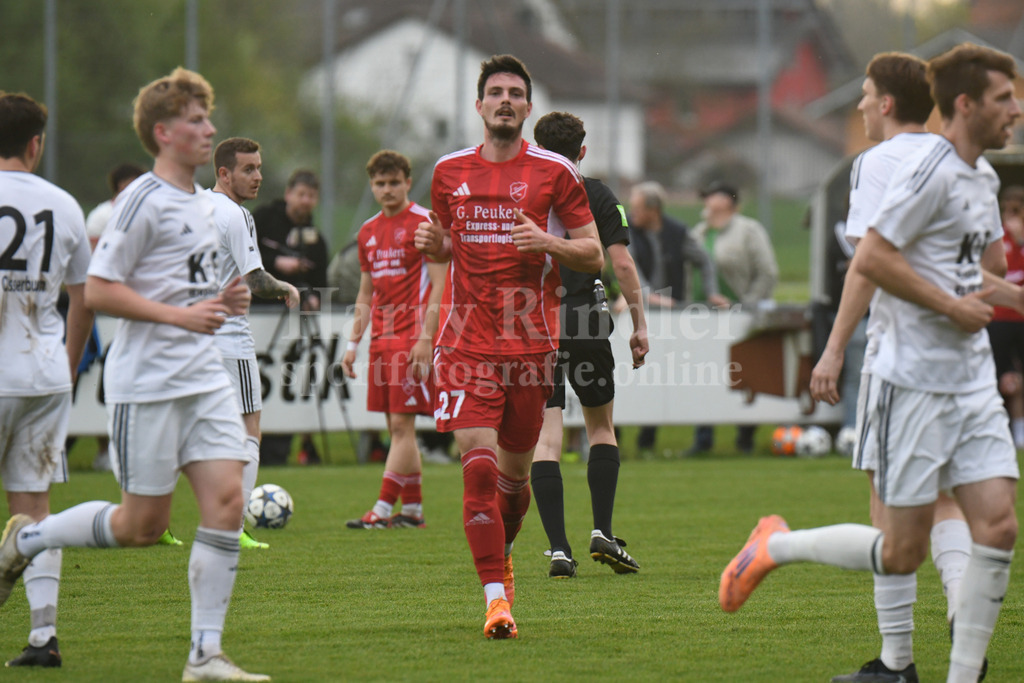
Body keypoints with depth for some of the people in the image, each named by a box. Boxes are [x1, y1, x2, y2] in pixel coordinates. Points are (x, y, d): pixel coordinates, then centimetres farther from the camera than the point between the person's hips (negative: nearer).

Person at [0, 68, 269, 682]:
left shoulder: (203, 203, 15)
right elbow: (99, 290, -15)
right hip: (147, 383, -7)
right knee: (143, 526, -2)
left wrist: (222, 301, 7)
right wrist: (183, 315, -20)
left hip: (205, 377, 7)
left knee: (227, 498, -6)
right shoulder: (144, 201, -11)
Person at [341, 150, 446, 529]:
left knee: (401, 424, -9)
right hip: (381, 338, 7)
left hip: (412, 337, -7)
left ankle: (383, 510, -13)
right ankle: (412, 509, 12)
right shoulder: (368, 231, 16)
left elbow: (439, 285, -10)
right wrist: (353, 343, 16)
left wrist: (425, 338, -18)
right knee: (397, 428, 8)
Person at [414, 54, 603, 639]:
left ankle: (500, 554, 40)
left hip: (532, 342, 0)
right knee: (479, 464, -14)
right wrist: (434, 243, 0)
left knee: (515, 471, 10)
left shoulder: (554, 172, 0)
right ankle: (497, 599, -14)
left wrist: (547, 243, -16)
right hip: (466, 343, 0)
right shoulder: (450, 171, 9)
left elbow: (595, 255, 2)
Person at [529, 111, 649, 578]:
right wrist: (639, 324, 2)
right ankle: (602, 534, 7)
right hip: (586, 322, 0)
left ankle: (558, 551, -9)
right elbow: (622, 263, -4)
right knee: (601, 425, 18)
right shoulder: (598, 196, 2)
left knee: (544, 438, -1)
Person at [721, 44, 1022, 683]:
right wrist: (954, 306, -16)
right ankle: (776, 546, 18)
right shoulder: (932, 170, -14)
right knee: (903, 552, -4)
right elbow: (871, 257, -20)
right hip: (916, 384, -8)